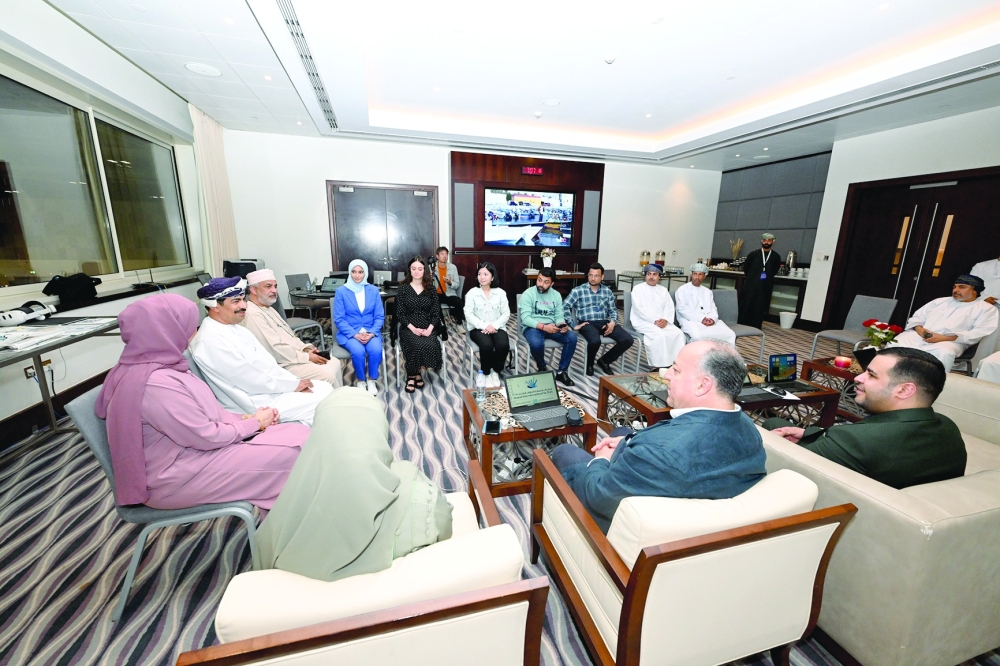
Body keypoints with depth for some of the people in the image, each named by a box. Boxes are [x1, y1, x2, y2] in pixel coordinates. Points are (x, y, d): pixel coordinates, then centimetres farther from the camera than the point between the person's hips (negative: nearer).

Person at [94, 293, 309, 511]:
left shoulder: (158, 366, 3)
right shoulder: (156, 383, -28)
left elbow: (201, 412, 10)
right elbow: (209, 437, -22)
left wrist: (247, 418, -1)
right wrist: (254, 423, -8)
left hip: (188, 449, 9)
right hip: (178, 476, -9)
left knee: (300, 434, -4)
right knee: (295, 449, -17)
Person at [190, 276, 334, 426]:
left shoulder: (236, 328, 10)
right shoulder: (211, 340, -19)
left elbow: (267, 363, 10)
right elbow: (250, 380, -21)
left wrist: (296, 383, -1)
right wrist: (293, 385, -13)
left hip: (272, 388, 9)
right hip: (257, 403, -9)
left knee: (325, 388, 3)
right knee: (322, 402, -12)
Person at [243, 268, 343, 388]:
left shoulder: (268, 308, 15)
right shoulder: (253, 315, -18)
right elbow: (275, 350, -23)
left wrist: (306, 348, 4)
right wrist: (306, 357, -16)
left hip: (296, 355, 10)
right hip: (284, 365, -10)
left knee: (334, 362, 7)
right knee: (327, 375, -20)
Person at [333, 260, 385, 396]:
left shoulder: (374, 290, 4)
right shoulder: (341, 292, -2)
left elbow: (380, 316, 3)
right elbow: (339, 319, -4)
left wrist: (372, 333, -13)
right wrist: (355, 334, -17)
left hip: (370, 332, 2)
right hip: (349, 333, -1)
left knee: (376, 350, -29)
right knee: (358, 351, -31)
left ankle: (372, 380, -4)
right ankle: (361, 380, -3)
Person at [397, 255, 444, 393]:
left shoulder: (431, 288, 7)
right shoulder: (403, 288, 3)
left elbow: (436, 311, 3)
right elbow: (400, 313, -2)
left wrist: (430, 328, -14)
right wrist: (413, 328, -16)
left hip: (428, 328, 2)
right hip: (409, 328, -1)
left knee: (431, 345, -30)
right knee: (418, 345, -32)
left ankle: (415, 373, -6)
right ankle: (413, 375, -8)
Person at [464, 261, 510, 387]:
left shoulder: (500, 293, 5)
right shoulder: (472, 293, -1)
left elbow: (506, 314, 1)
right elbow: (469, 314, -8)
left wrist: (494, 326, -15)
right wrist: (484, 326, -19)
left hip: (497, 327, 2)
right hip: (478, 328, -2)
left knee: (503, 346, -28)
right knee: (487, 345, -32)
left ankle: (496, 372, 0)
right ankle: (486, 374, -5)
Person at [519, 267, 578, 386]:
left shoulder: (556, 295, 7)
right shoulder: (528, 294, -9)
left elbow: (559, 316, 6)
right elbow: (525, 318, -18)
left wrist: (562, 325, -19)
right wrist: (543, 326, -31)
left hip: (551, 326, 5)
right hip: (532, 327, -4)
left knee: (572, 337, -21)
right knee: (536, 343, -37)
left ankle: (561, 372, -7)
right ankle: (542, 368, -3)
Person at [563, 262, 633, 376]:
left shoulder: (607, 291, 14)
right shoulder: (578, 290, 0)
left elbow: (613, 310, 16)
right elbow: (565, 307, -6)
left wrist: (613, 322, -5)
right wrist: (574, 325, -11)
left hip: (604, 323, 5)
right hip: (587, 324, -5)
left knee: (628, 340, -15)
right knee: (595, 341, -37)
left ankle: (604, 360, 9)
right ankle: (589, 364, -2)